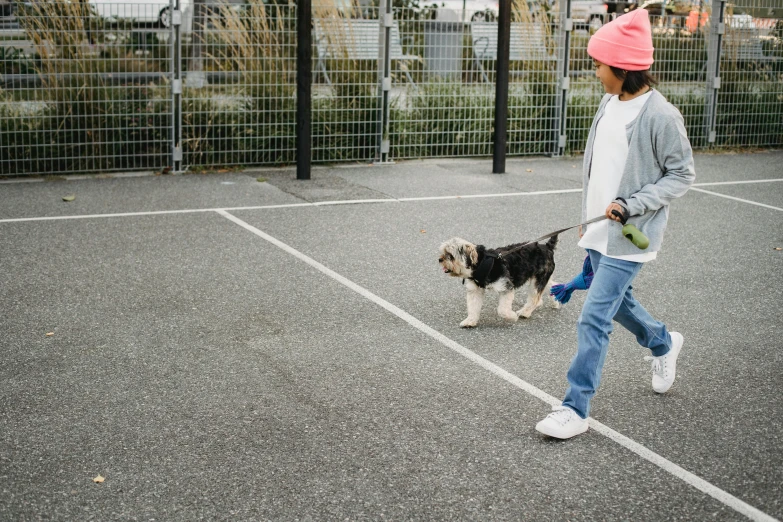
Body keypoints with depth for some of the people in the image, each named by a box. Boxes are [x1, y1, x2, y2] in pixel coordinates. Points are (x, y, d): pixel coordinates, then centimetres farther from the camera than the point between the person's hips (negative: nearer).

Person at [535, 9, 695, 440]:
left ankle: (575, 410, -1)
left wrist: (632, 205, -21)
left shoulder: (660, 116, -18)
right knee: (617, 302, 25)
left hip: (630, 235, -8)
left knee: (594, 319, -10)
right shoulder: (609, 103, 5)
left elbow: (682, 175, -11)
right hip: (599, 230, 8)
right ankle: (663, 344, 53)